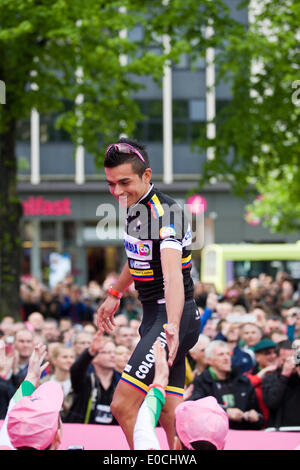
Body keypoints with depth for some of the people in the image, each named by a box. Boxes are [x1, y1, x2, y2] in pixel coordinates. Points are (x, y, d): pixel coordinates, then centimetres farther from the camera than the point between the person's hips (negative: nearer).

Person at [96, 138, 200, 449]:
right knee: (169, 414, 6)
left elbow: (173, 274, -36)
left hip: (172, 318, -9)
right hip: (154, 315, 9)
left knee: (123, 406, -17)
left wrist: (173, 325, -49)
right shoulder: (134, 207, 8)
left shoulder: (164, 214, -21)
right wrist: (115, 294, 40)